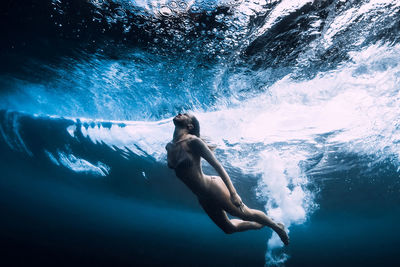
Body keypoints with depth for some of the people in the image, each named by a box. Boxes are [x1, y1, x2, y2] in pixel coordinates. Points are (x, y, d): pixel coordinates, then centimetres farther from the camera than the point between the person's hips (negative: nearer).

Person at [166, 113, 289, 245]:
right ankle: (264, 225, 46)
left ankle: (277, 227, 38)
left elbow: (217, 165, -19)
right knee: (229, 228, 21)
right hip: (203, 199, 7)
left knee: (247, 214, 9)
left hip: (214, 189, -7)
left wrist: (233, 193, -23)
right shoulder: (169, 147, 1)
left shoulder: (193, 141, -18)